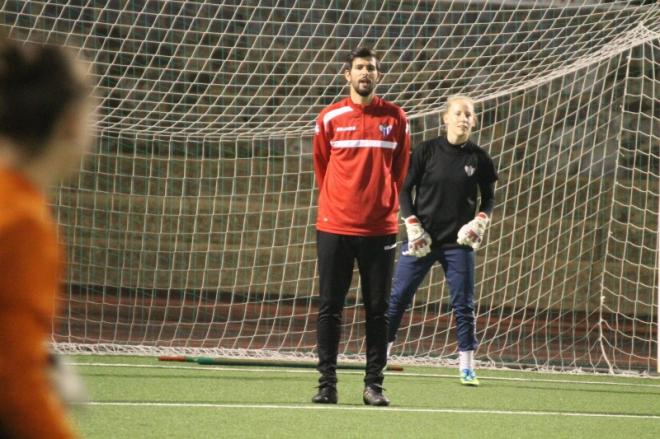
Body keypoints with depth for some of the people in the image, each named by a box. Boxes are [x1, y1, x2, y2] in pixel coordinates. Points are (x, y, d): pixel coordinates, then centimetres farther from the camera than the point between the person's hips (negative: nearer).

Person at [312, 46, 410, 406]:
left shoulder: (395, 118, 5)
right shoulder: (330, 118, 3)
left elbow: (400, 170, 13)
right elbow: (322, 166, 14)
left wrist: (386, 204, 12)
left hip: (380, 228, 0)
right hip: (335, 226, 0)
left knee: (378, 309, 2)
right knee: (330, 307, 0)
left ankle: (374, 384, 7)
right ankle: (327, 382, 5)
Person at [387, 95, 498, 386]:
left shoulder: (478, 158, 2)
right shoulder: (427, 151, -3)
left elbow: (488, 198, 11)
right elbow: (405, 189, 1)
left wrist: (480, 221, -8)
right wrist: (412, 225, -8)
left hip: (459, 242, 1)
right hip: (422, 240, -1)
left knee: (464, 304, 0)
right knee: (398, 297, -1)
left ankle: (467, 368, 7)